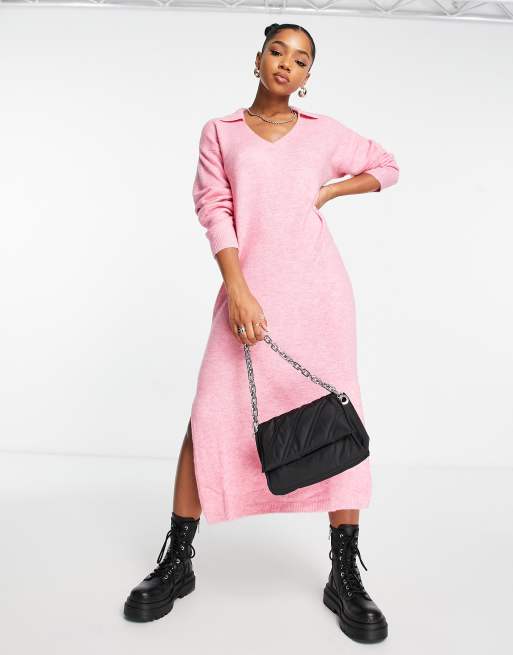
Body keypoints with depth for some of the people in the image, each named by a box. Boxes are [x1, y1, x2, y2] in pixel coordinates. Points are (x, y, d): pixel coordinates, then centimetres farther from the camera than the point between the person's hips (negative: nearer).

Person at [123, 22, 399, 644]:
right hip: (248, 288, -1)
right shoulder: (221, 132, 12)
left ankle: (345, 575, 9)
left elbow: (387, 166, 27)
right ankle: (177, 563, 10)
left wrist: (329, 191, 10)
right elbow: (214, 211, 0)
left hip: (318, 287, 1)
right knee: (211, 418, -6)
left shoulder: (324, 133, 14)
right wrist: (237, 290, -13)